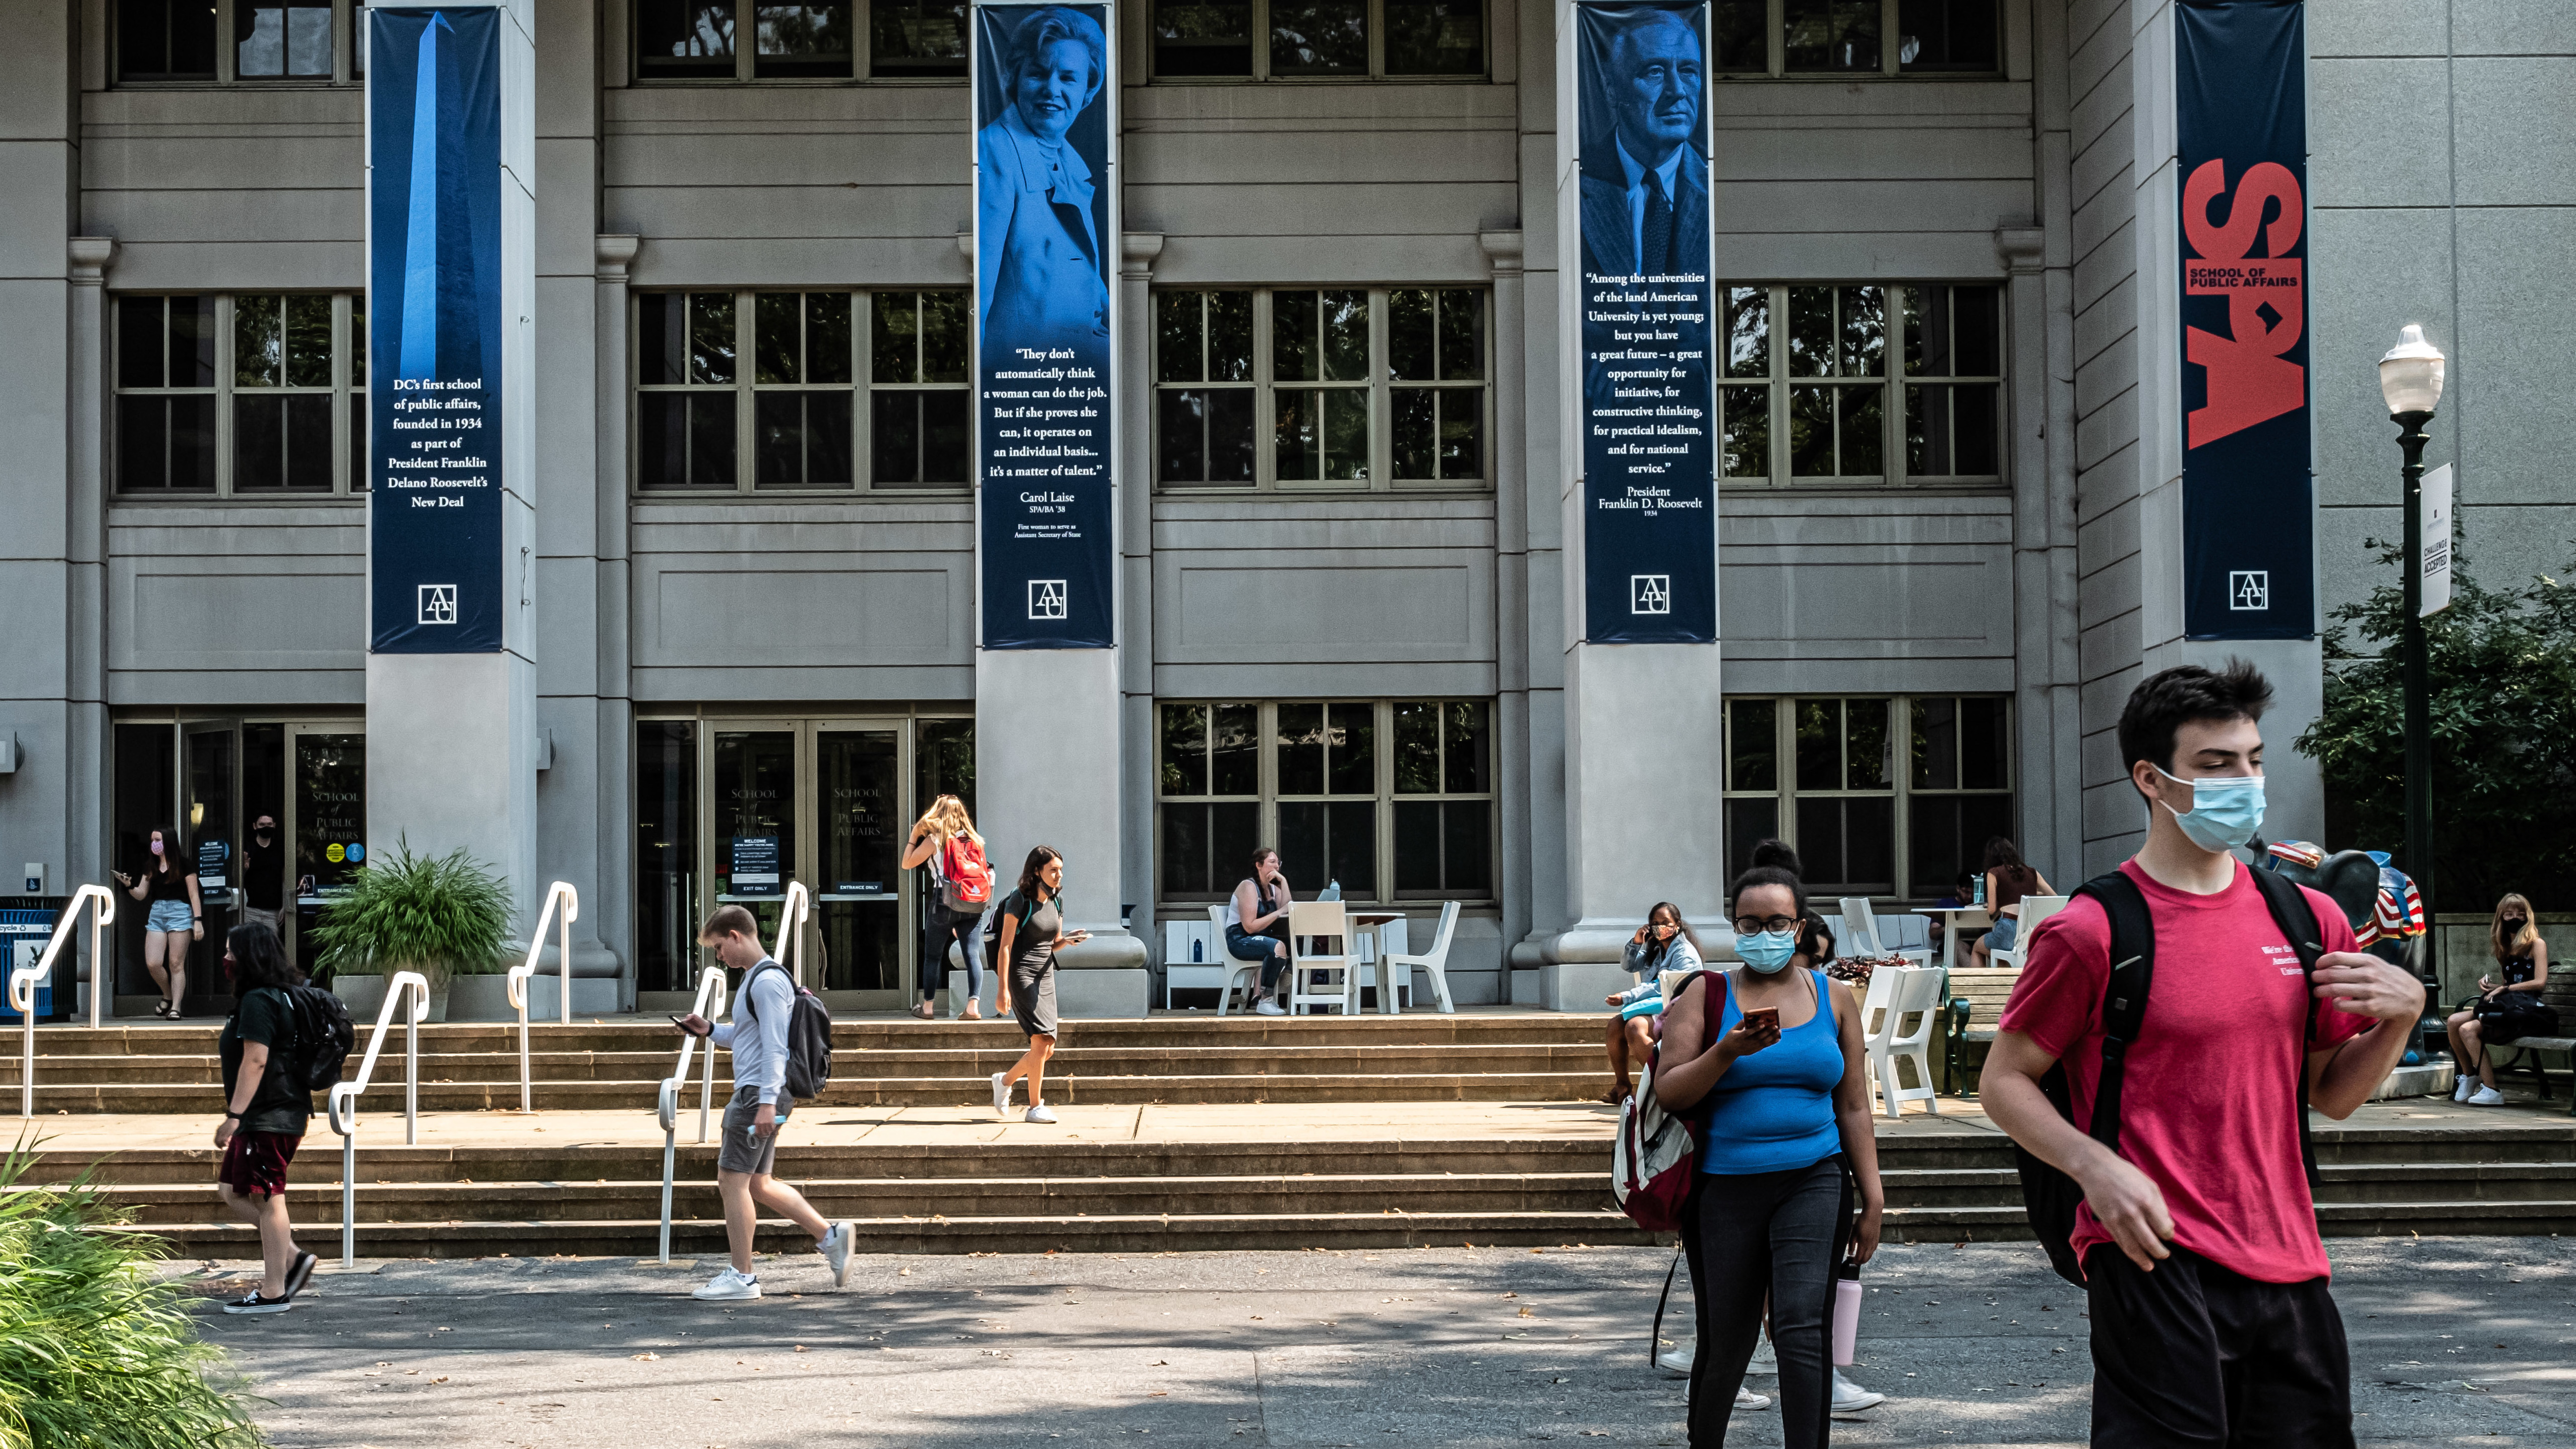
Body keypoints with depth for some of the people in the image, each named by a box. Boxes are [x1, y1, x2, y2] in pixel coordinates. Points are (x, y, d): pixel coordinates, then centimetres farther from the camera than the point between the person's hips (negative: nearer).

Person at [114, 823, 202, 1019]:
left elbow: (194, 895, -2)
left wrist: (198, 920, -8)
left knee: (176, 964, -4)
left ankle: (175, 1008, -2)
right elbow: (141, 894, 14)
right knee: (152, 964, -5)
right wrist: (129, 885, -7)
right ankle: (168, 996, 19)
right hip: (157, 913, 5)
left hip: (179, 912, -5)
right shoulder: (151, 866, 13)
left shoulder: (183, 865, -2)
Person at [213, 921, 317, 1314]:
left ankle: (273, 1292, 0)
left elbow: (255, 1060, -23)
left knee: (267, 1199, -5)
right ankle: (292, 1257, 14)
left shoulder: (258, 1002, -16)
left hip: (268, 1116, -11)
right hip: (287, 1110, 11)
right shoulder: (281, 996, 16)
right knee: (231, 1190, 16)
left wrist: (234, 1115, -23)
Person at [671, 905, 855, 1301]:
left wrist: (767, 1103, -23)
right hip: (755, 1093, 10)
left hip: (759, 1093, -10)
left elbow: (774, 1045, -19)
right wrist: (710, 1031, 14)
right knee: (758, 1184, 13)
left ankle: (741, 1276, -1)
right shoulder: (755, 978, 18)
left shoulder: (767, 981, -14)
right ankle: (832, 1235, 14)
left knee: (732, 1179, -6)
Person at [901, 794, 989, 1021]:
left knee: (933, 956, 10)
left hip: (944, 902, -3)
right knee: (973, 954, 0)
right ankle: (974, 1006, -12)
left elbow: (907, 864, 1)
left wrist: (914, 837, 10)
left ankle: (927, 1006, 17)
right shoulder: (974, 840, 7)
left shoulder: (934, 840, -5)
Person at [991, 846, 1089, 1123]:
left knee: (1047, 1050, 4)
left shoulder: (1056, 900, 9)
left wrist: (1068, 940, -7)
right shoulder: (1019, 900, -11)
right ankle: (1036, 1107, -10)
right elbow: (1005, 946, -13)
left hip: (1045, 976, 7)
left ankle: (1005, 1080, 28)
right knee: (1041, 1040, -18)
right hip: (1021, 974, -7)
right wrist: (1003, 988, -18)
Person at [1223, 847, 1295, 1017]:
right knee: (1278, 947, -34)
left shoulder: (1272, 888, 16)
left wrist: (1283, 881, -3)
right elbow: (1250, 926, -19)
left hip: (1260, 939, 9)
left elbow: (1288, 909, -3)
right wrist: (1277, 914, -19)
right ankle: (1265, 1001, -27)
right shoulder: (1249, 887, -11)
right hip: (1239, 941, -9)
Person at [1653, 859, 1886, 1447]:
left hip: (1813, 1183, 0)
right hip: (1725, 1188, 0)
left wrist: (1873, 1199, 7)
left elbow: (1853, 1107, 11)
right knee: (1726, 1344, 7)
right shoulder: (1707, 994, 3)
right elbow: (1669, 1092, -4)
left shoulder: (1834, 997, 9)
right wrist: (1728, 1052, -20)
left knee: (1802, 1331, -15)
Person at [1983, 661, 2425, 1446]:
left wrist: (2400, 1017, 0)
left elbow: (2332, 1094, 18)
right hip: (2155, 1263, -6)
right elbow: (2005, 1083, -1)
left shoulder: (2309, 919, 10)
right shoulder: (2091, 931, -7)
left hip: (2289, 1271, 6)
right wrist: (2096, 1167, -17)